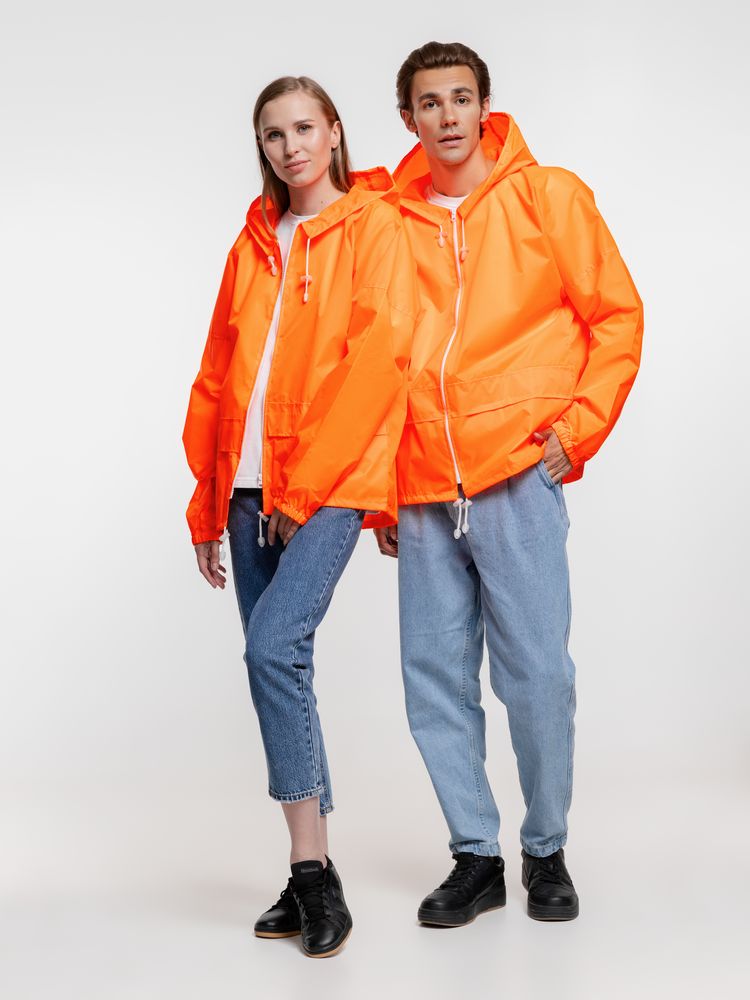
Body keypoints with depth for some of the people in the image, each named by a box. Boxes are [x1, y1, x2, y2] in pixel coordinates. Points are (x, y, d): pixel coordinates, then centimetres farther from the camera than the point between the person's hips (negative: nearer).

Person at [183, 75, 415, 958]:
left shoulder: (373, 225, 1)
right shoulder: (253, 245, 19)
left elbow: (379, 355, -10)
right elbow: (218, 375, 18)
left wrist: (305, 484, -14)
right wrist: (207, 502, 14)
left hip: (331, 484, -6)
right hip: (251, 488, 6)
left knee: (274, 646, -21)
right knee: (276, 659, 5)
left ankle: (313, 868, -12)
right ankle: (310, 880, 14)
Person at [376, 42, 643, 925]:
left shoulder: (547, 196, 3)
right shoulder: (390, 221, 9)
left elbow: (617, 317, 5)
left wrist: (578, 427, -5)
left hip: (517, 476, -3)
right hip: (423, 490, 3)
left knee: (537, 674, -1)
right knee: (434, 679, 5)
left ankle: (546, 852, 17)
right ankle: (475, 856, 18)